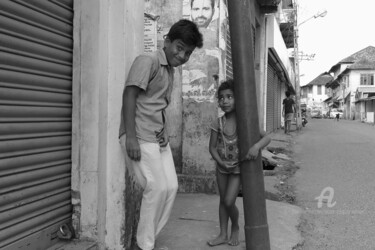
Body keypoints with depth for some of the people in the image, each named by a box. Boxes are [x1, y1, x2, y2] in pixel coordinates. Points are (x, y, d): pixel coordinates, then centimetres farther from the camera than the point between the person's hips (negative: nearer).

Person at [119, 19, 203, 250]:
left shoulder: (170, 70, 18)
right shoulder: (148, 61, -8)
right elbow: (129, 95, -16)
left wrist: (164, 136, 9)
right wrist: (131, 136, -23)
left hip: (159, 138, 9)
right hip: (140, 138, -9)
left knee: (171, 187, 5)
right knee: (157, 187, -10)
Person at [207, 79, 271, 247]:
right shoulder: (218, 123, -9)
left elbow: (266, 137, -19)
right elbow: (212, 147, -5)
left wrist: (256, 146, -40)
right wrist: (220, 162, -21)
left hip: (238, 168, -3)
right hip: (222, 167, 3)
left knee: (229, 202, -8)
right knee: (223, 200, 12)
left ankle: (235, 227, 23)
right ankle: (223, 234, 25)